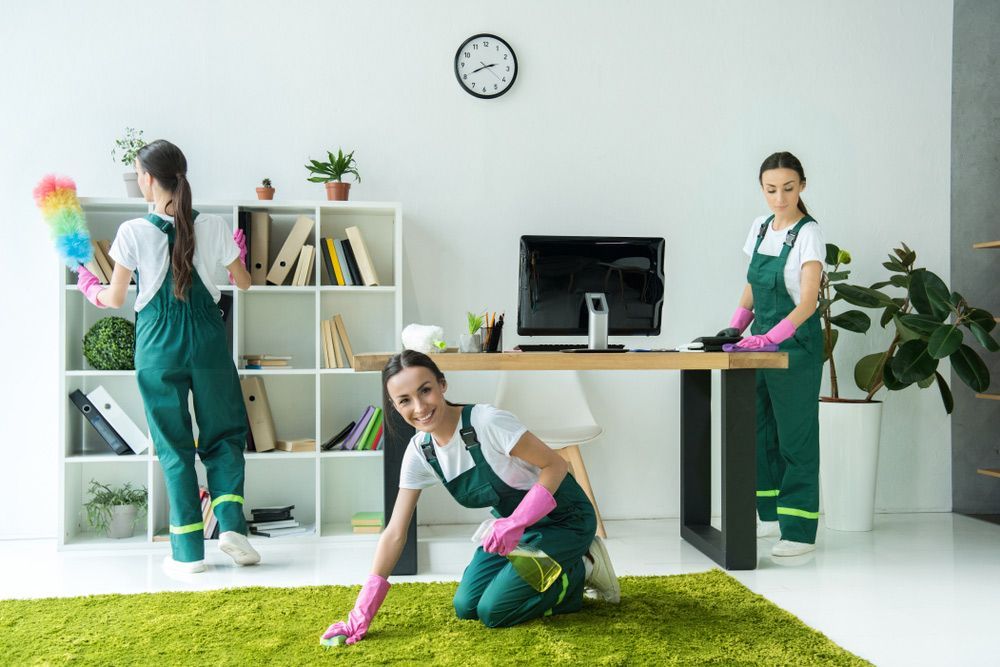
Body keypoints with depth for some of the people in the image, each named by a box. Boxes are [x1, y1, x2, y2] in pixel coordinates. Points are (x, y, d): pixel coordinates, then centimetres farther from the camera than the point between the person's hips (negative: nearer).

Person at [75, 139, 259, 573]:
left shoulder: (133, 232, -7)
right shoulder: (213, 227, -4)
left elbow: (116, 298, 0)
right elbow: (243, 283, 6)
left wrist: (90, 288, 22)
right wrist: (238, 253, 27)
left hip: (158, 347, -1)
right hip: (207, 342, 1)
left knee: (173, 445, 8)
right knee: (224, 433, 15)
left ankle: (189, 550, 12)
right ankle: (230, 524, 0)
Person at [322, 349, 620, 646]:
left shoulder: (487, 422, -31)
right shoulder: (419, 451, -11)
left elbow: (555, 465, -21)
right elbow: (395, 533, -8)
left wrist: (517, 522, -34)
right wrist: (361, 615, -13)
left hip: (563, 518, -7)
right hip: (514, 522, 7)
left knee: (494, 611, -11)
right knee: (466, 606, 3)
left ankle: (582, 571, 8)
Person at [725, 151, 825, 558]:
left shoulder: (808, 234, -12)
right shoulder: (759, 227, 8)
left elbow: (808, 302, -21)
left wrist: (772, 338, -33)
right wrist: (734, 330, 1)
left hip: (796, 344, -7)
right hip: (762, 341, 7)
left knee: (795, 434, -3)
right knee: (761, 428, 12)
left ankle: (799, 530, 3)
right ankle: (772, 515, 25)